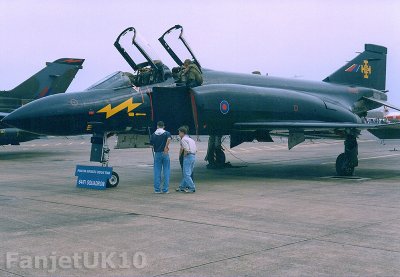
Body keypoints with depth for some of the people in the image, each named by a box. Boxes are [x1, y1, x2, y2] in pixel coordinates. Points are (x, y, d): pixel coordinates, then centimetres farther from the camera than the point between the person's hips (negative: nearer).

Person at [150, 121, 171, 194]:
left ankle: (157, 189, 7)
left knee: (157, 172, 7)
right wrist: (166, 147, -13)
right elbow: (169, 139, -22)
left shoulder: (153, 134, 5)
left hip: (157, 154, 2)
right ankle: (165, 189, 4)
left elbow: (151, 144, 6)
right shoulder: (166, 133, -2)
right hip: (165, 154, -2)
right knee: (166, 172, 4)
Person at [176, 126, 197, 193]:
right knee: (186, 173, 15)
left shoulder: (183, 139, -7)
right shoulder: (191, 139, 21)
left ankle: (192, 188, -10)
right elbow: (196, 150, 17)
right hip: (193, 156, 9)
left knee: (187, 174, -7)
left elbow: (186, 149, -19)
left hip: (188, 156, -9)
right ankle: (182, 187, 21)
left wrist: (184, 156, -5)